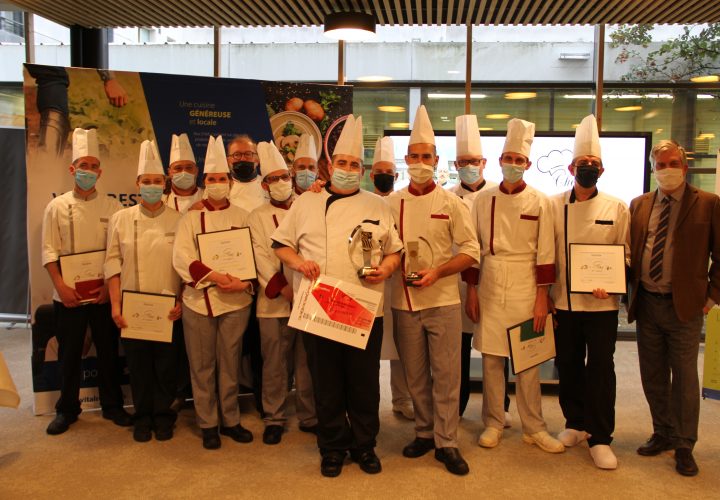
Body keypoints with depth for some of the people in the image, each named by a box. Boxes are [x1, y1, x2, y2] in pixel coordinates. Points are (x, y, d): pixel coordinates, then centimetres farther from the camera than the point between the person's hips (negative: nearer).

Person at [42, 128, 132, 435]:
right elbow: (49, 251, -2)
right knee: (69, 354, 9)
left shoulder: (111, 207, 2)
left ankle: (112, 405, 25)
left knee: (109, 352, 9)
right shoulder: (57, 207, 2)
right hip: (68, 295, 0)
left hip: (104, 294, 0)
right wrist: (61, 286, -13)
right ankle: (67, 410, 26)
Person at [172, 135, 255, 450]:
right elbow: (182, 258, -8)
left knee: (229, 364, 9)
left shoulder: (242, 217, 7)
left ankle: (230, 420, 23)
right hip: (199, 300, -1)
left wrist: (243, 283, -14)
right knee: (202, 366, 7)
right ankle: (207, 424, 20)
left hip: (236, 300, 1)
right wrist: (215, 276, -20)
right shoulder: (190, 218, 4)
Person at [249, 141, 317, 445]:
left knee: (308, 362, 8)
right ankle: (274, 419, 21)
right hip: (274, 303, -1)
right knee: (275, 365, 6)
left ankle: (309, 416, 23)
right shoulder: (257, 218, 6)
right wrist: (284, 289, -14)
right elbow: (261, 259, -3)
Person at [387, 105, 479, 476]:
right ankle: (425, 432, 29)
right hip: (404, 302, 2)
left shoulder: (451, 203, 0)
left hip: (443, 300, -2)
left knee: (446, 373, 1)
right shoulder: (391, 203, 6)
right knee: (415, 374, 12)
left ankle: (446, 442, 14)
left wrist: (437, 271, -15)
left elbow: (471, 250, -2)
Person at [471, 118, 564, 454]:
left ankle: (533, 428, 20)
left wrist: (542, 297, -6)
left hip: (525, 287, -1)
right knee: (491, 357, 6)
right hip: (490, 287, 2)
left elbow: (545, 253, -2)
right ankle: (493, 423, 21)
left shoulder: (539, 202, -1)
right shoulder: (483, 200, 4)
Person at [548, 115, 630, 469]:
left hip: (601, 304, -1)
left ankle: (600, 438, 16)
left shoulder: (617, 209, 1)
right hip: (563, 302, 1)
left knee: (600, 369, 2)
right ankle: (576, 423, 32)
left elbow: (626, 256, 3)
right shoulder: (553, 206, 2)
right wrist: (544, 292, 1)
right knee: (568, 366, 12)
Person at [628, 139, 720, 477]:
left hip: (685, 306, -4)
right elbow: (628, 251, 11)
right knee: (652, 377, 13)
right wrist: (630, 291, 2)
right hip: (646, 303, 4)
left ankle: (684, 447, 20)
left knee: (684, 378, 5)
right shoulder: (639, 205, 8)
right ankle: (663, 434, 31)